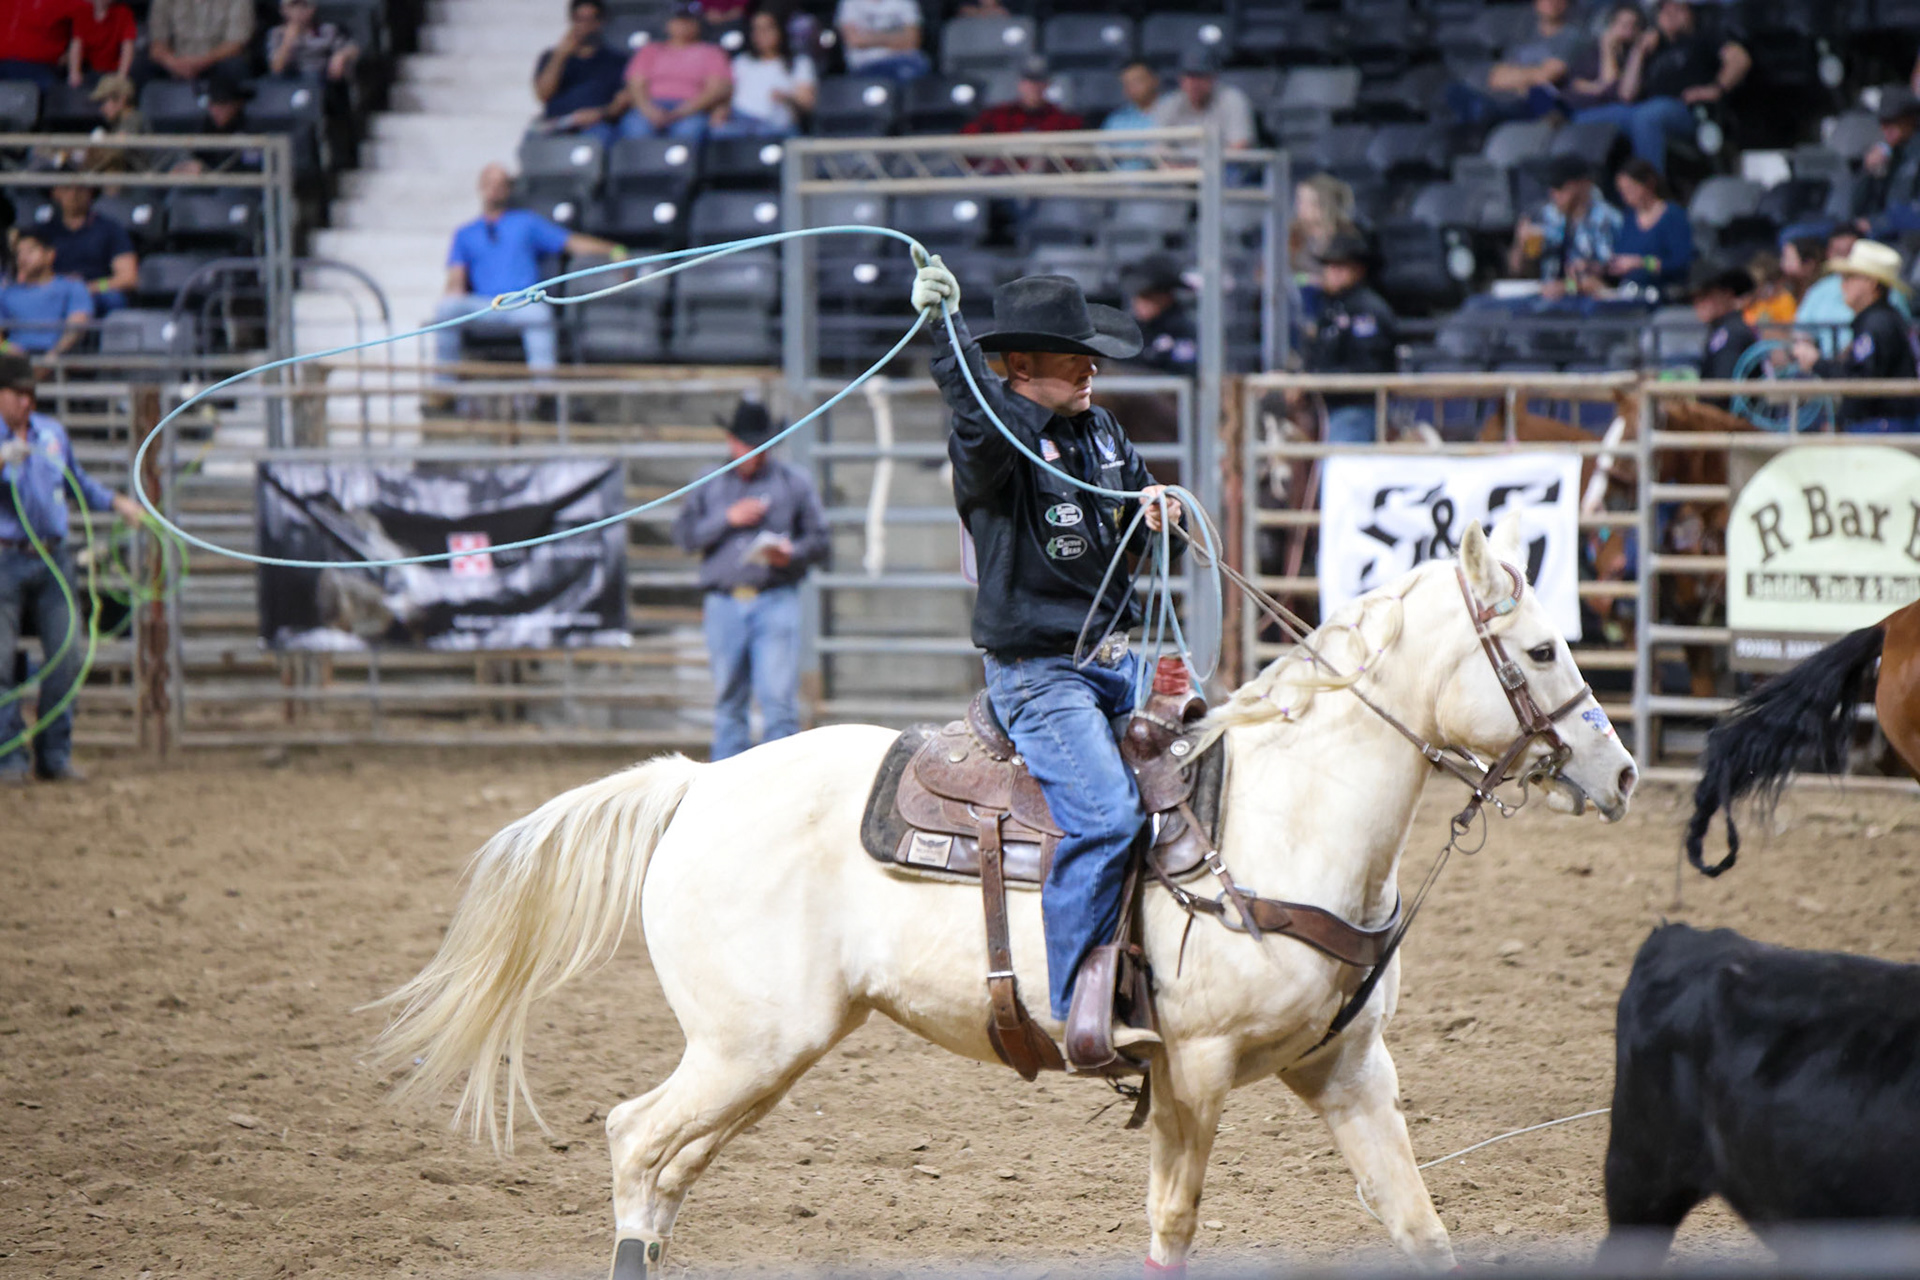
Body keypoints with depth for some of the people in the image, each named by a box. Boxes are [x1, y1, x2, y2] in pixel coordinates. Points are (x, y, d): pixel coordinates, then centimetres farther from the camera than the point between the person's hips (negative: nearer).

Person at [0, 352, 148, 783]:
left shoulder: (53, 433, 12)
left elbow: (79, 483, 28)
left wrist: (116, 502, 19)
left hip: (53, 560, 5)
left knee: (65, 656, 2)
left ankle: (55, 755, 11)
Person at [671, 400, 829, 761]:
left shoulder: (795, 482, 10)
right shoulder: (710, 485, 15)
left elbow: (820, 539, 9)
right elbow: (684, 535, 6)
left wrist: (791, 553, -11)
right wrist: (727, 520, -6)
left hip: (775, 600, -2)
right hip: (724, 604, 2)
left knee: (778, 697, -11)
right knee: (728, 700, 4)